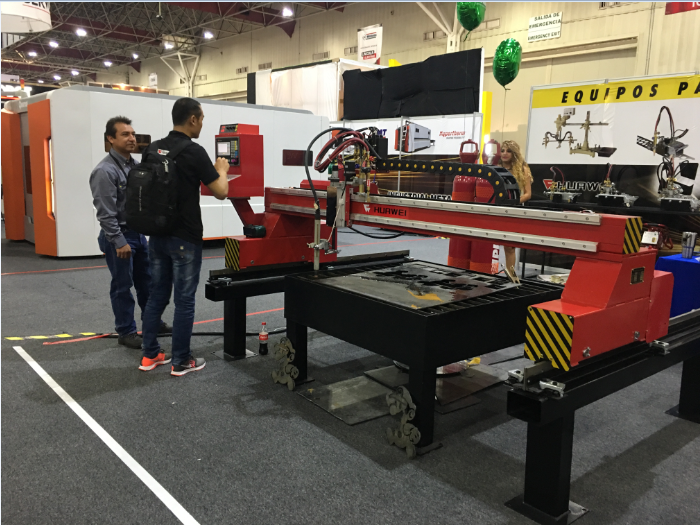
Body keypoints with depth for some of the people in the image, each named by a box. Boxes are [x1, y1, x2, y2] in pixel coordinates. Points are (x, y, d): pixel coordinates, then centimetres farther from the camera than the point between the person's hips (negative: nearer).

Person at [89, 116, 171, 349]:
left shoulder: (136, 165, 8)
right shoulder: (105, 171, -17)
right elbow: (106, 213, -20)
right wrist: (119, 242, -20)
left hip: (139, 233, 8)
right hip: (118, 236, -8)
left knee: (146, 281, 17)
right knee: (122, 286, 3)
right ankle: (126, 332, 15)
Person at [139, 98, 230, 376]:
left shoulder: (152, 149, 7)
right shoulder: (194, 152, -15)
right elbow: (221, 192, -11)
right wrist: (221, 170, 8)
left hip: (157, 234, 7)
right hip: (184, 238, -7)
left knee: (157, 295, 15)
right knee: (184, 300, 2)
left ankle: (150, 355, 22)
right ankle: (181, 361, 11)